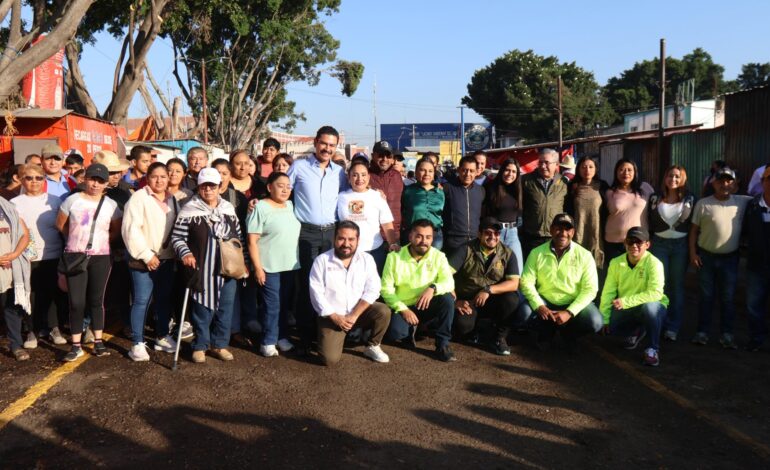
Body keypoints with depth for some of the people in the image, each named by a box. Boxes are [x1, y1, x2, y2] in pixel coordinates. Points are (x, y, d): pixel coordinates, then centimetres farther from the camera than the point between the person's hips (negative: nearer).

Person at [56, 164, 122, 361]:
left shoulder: (111, 205, 1)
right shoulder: (72, 200, -2)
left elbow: (116, 230, 11)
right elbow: (61, 225, 8)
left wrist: (101, 241, 4)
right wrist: (77, 238, 11)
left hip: (100, 258, 1)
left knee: (96, 300, 8)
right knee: (76, 302, -2)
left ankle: (98, 342, 17)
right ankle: (76, 346, 6)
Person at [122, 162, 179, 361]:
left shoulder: (173, 200, 12)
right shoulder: (139, 197, -7)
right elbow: (131, 229, -14)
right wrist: (146, 254, -16)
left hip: (167, 259, 6)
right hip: (144, 259, -6)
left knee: (164, 299, 13)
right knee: (141, 301, -4)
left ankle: (162, 337, 26)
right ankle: (137, 343, 2)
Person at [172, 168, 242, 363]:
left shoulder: (229, 208, 10)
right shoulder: (189, 210, -6)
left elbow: (238, 235, 17)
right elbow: (177, 237, -5)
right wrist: (185, 253, -21)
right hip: (202, 270, -4)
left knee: (225, 308, 10)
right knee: (203, 309, 2)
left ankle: (220, 344, 24)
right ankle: (200, 346, 19)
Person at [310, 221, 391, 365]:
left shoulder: (367, 259, -1)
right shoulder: (321, 260, -5)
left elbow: (372, 290, -9)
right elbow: (316, 293, -9)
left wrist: (354, 315, -18)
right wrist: (335, 317, -15)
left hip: (359, 312, 2)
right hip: (332, 316, -2)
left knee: (383, 311, -26)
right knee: (330, 359, -19)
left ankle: (372, 347, 0)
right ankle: (337, 338, 17)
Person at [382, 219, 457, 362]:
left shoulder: (438, 256, -6)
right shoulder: (394, 257, -9)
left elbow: (449, 282, -17)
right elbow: (386, 289, -9)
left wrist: (433, 288, -38)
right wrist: (403, 309, -21)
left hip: (427, 306, 1)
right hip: (403, 307, -1)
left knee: (447, 299, -29)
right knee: (395, 332, -30)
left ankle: (443, 344, -12)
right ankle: (410, 330, 10)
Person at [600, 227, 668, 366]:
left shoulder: (654, 263, -21)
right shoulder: (616, 263, -7)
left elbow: (655, 293, -32)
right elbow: (608, 292, -5)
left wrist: (626, 301, -37)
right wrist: (604, 318, -10)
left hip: (652, 307, -5)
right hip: (625, 309, 5)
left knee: (650, 306, -37)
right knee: (609, 325, -16)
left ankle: (653, 349, -15)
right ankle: (636, 332, 19)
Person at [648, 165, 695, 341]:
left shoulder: (689, 199, 1)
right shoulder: (655, 198, 4)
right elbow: (650, 222, 8)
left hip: (681, 245, -1)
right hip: (659, 244, 1)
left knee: (677, 286, 5)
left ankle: (673, 327, 11)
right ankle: (660, 323, 14)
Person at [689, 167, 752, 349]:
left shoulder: (742, 202, 0)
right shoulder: (703, 204, -4)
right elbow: (694, 230, -1)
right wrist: (693, 253, -6)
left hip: (730, 258, 1)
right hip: (706, 256, -1)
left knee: (728, 298, 8)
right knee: (706, 296, 8)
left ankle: (727, 334, 17)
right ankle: (702, 331, 17)